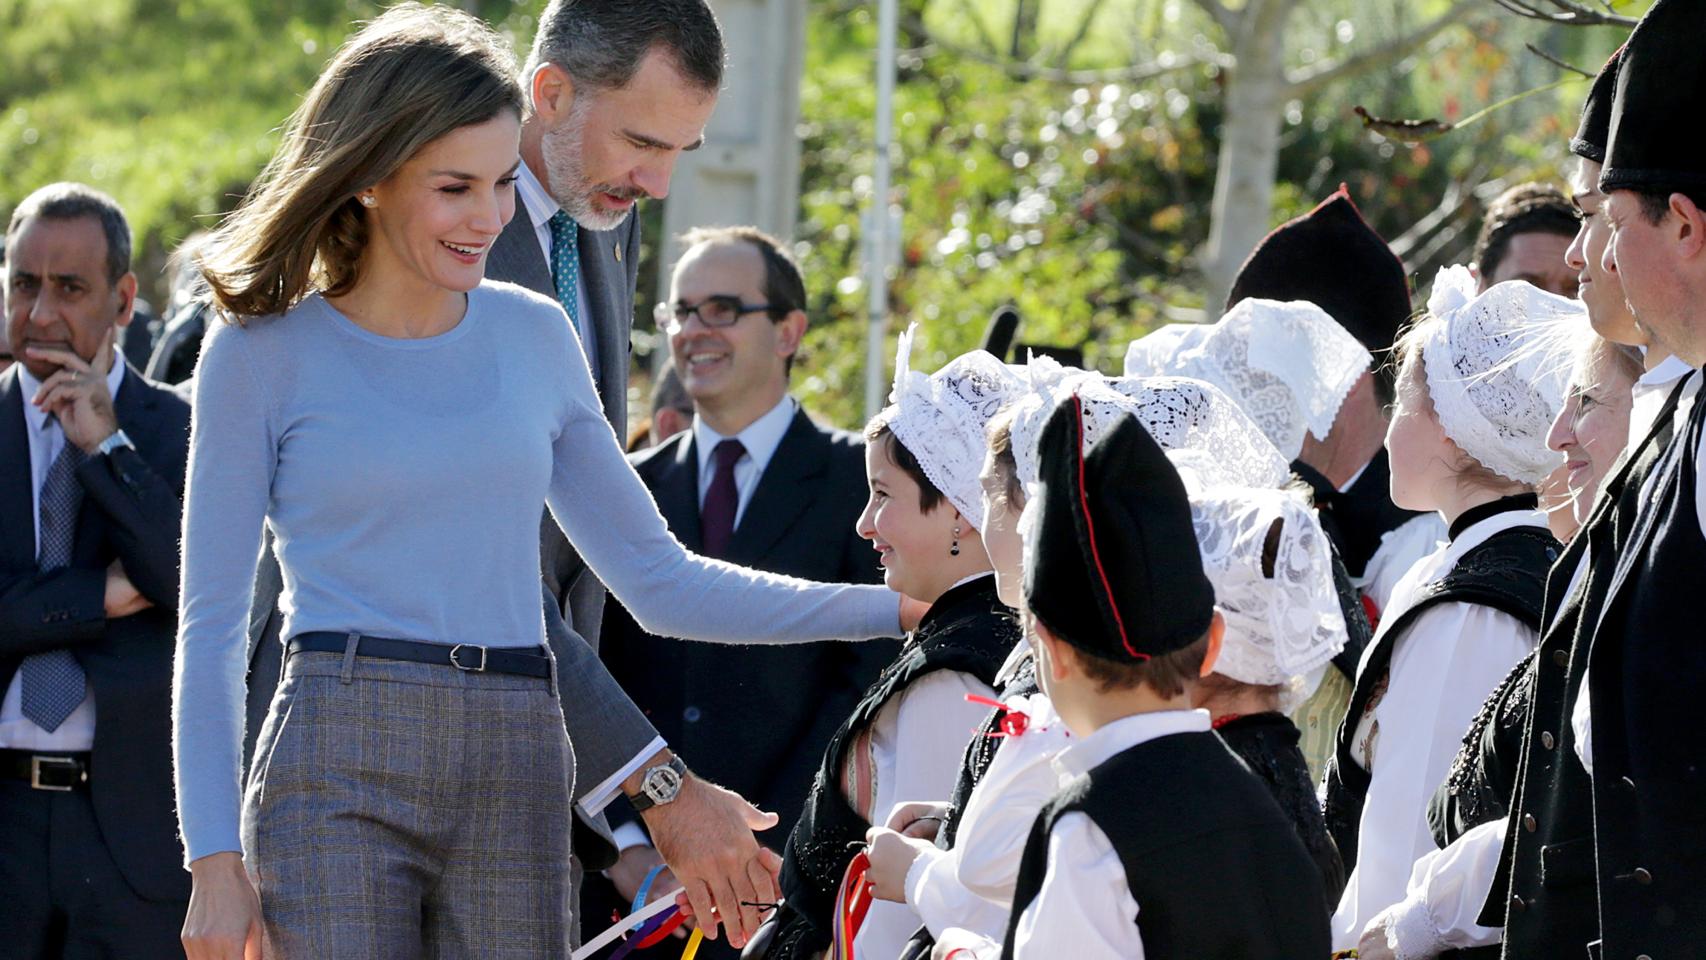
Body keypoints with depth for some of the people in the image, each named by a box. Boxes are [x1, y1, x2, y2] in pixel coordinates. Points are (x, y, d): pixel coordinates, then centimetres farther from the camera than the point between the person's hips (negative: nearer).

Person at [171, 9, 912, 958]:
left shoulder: (533, 336, 13)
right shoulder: (264, 353, 2)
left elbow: (657, 578, 15)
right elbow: (213, 628, 2)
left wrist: (899, 606, 8)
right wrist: (215, 862, -6)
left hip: (517, 773, 3)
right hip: (339, 764, -3)